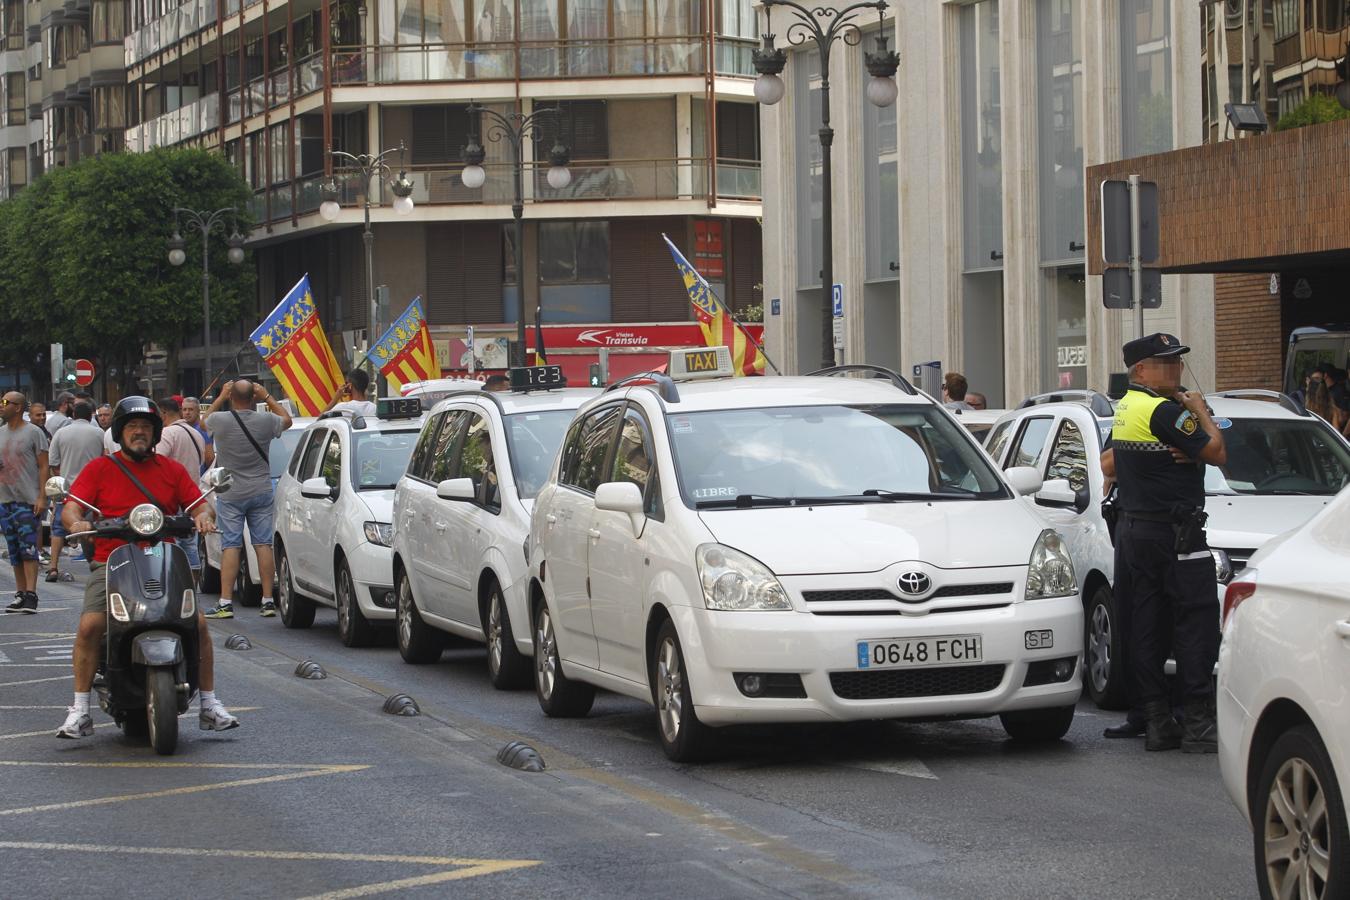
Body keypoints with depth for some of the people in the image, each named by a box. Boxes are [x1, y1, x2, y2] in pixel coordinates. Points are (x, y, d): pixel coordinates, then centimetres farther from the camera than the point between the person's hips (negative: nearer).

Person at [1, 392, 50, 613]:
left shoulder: (33, 432, -4)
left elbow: (43, 467, -6)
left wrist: (42, 497, -13)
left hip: (28, 501, -6)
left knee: (28, 549, -11)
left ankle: (30, 595, -14)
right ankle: (20, 595, 13)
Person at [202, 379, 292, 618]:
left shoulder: (220, 420, -12)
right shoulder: (266, 421, -7)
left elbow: (207, 418, 13)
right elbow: (287, 420, 16)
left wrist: (221, 397, 22)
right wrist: (267, 397, 20)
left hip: (230, 493, -2)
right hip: (261, 492, 2)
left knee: (230, 546, -2)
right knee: (263, 544, 5)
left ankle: (226, 603, -7)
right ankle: (268, 601, 4)